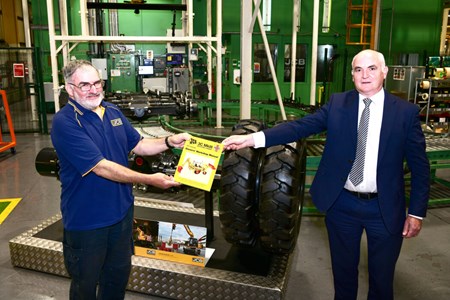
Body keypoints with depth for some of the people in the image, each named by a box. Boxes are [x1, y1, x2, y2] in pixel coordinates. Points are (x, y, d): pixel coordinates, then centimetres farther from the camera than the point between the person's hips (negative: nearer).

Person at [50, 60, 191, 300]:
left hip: (121, 211, 7)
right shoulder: (64, 122, -21)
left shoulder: (113, 112, 2)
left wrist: (169, 142, -7)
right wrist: (149, 180, -27)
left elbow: (138, 145, 11)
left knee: (119, 273, 24)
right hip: (86, 219, -6)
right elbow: (101, 167, -27)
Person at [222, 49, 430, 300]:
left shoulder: (406, 112, -5)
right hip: (342, 204, 1)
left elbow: (420, 166, -2)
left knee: (382, 277, 16)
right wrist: (252, 139, -25)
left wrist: (416, 212, -3)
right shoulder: (337, 104, -2)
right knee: (344, 270, 20)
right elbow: (301, 126, -13)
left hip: (385, 209, -1)